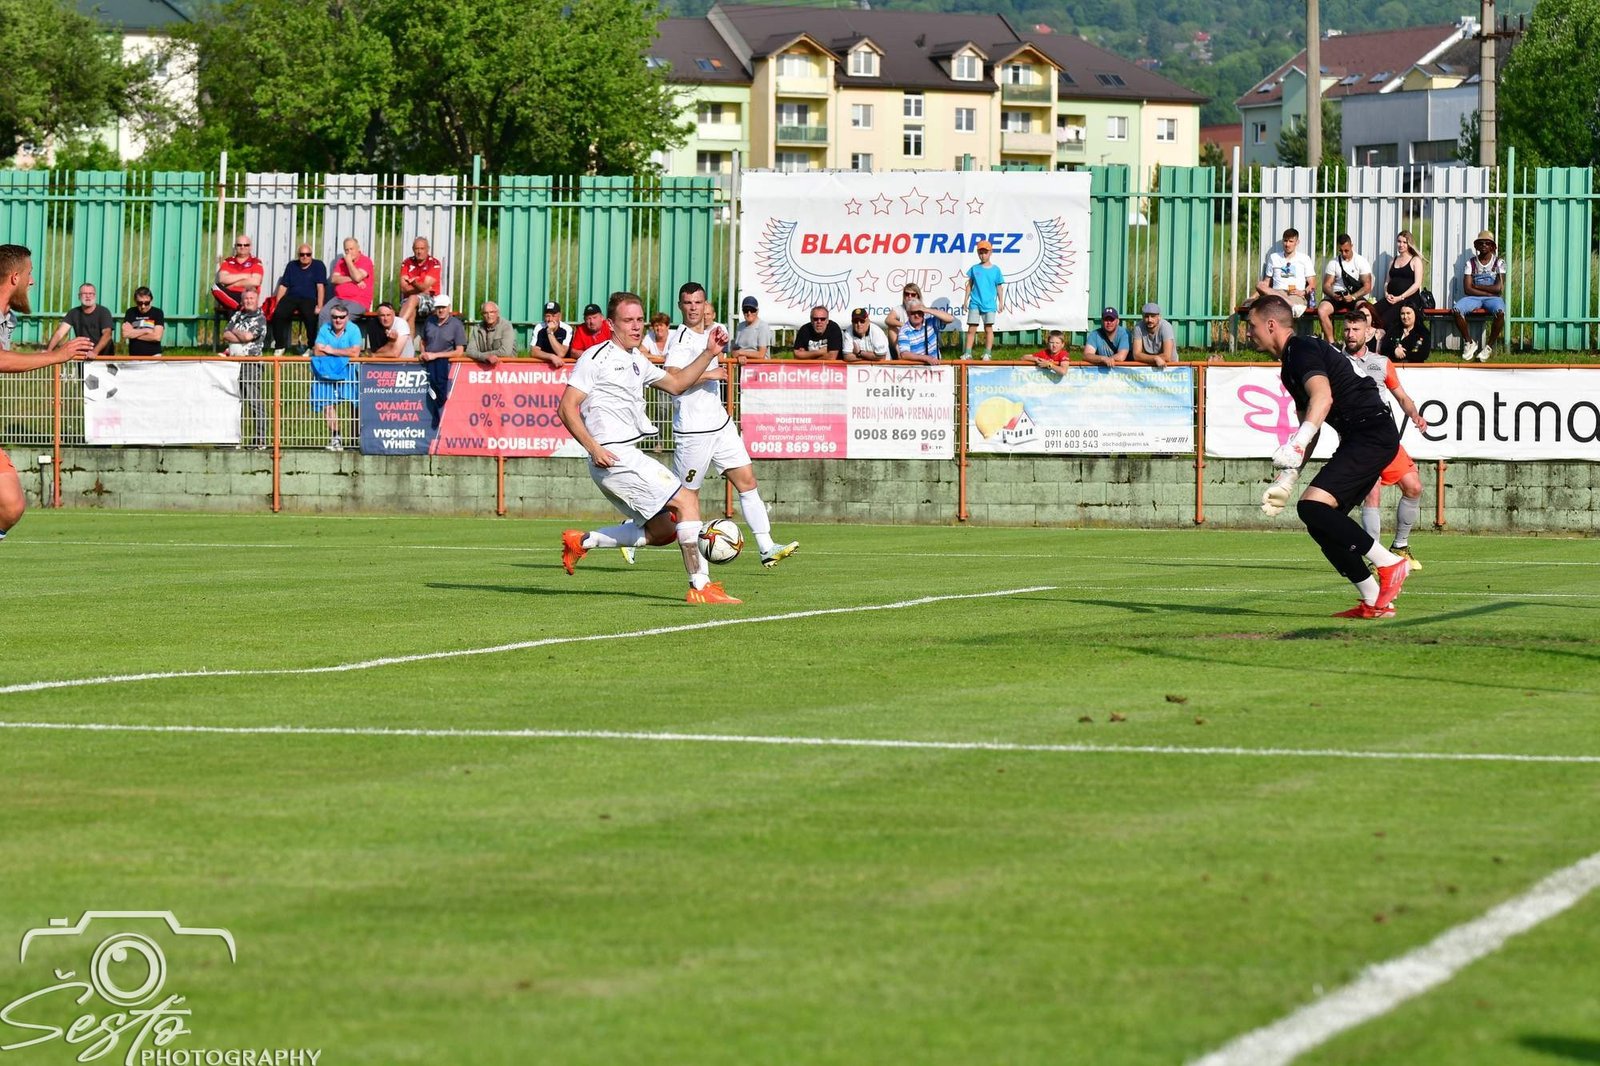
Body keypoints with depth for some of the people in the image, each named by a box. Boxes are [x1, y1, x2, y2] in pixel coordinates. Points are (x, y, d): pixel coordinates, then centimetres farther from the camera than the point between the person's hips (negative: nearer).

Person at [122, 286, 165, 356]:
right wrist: (146, 331, -9)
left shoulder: (157, 313, -2)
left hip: (153, 356, -2)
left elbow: (157, 336, -12)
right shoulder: (130, 312, 6)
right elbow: (125, 334, -7)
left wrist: (134, 334, -8)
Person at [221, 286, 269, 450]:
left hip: (251, 363, -6)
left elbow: (248, 336, -10)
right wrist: (242, 337, -6)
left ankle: (261, 440, -10)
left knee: (255, 402, -10)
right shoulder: (236, 316, 19)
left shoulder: (260, 319, 1)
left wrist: (235, 332, 6)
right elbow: (225, 336, 8)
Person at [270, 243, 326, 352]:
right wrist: (277, 305, 2)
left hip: (309, 299, -3)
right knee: (278, 313, -27)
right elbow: (283, 286, 14)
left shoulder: (318, 265, 6)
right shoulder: (292, 266, 18)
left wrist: (319, 306, -15)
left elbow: (320, 287, -4)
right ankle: (280, 346, -14)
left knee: (311, 316, -36)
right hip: (291, 298, 3)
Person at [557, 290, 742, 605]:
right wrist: (593, 447, -20)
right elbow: (566, 408, -11)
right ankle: (700, 587, -15)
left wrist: (708, 354, 18)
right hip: (613, 456, -10)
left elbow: (675, 383, 30)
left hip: (628, 456, 10)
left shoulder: (637, 361, 21)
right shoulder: (596, 357, -6)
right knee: (687, 499, -13)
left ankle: (581, 542, 17)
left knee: (663, 531, 13)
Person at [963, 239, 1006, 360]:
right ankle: (967, 353, 2)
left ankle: (988, 353, 6)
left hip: (989, 304, -1)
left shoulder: (995, 270, 3)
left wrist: (1001, 303, 4)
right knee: (971, 329, 0)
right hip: (975, 303, 1)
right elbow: (969, 285, 10)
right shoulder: (974, 268, 6)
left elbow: (999, 287, 7)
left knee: (988, 328, 0)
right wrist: (966, 300, 7)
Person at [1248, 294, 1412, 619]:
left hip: (1372, 432, -10)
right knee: (1321, 522, 8)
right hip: (1362, 438, 10)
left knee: (1312, 506, -21)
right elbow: (1308, 427, 30)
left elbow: (1322, 397, -30)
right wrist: (1285, 480, 26)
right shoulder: (1291, 362, 23)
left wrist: (1296, 445, -42)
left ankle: (1390, 564, -14)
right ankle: (1374, 603, 9)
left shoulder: (1302, 351, -10)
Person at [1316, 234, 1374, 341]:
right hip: (1336, 296, 2)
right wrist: (1333, 295, -18)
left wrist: (1353, 297, -19)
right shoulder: (1333, 262, 10)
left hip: (1355, 297, -2)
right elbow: (1326, 285, 6)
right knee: (1321, 311, -29)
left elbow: (1367, 286, -3)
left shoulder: (1361, 262, 4)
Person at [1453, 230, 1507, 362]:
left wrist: (1476, 286, -6)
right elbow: (1467, 289, -3)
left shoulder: (1499, 262, 1)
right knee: (1456, 310, -29)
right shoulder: (1471, 262, 6)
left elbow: (1498, 288, -11)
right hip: (1474, 298, 2)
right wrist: (1489, 291, -10)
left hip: (1493, 298, -2)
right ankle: (1469, 343, -10)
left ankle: (1489, 346, -19)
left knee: (1500, 312, -38)